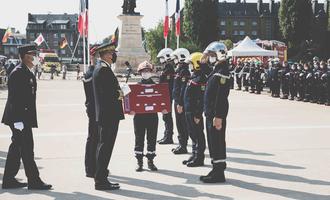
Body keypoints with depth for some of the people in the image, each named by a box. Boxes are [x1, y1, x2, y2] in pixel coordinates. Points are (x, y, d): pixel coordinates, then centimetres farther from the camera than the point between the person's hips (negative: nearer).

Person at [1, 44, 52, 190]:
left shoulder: (27, 73, 15)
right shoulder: (18, 73, -16)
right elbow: (15, 97, -21)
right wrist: (18, 119, -24)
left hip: (23, 117, 10)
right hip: (19, 117, -10)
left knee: (16, 147, 13)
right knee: (27, 148, -6)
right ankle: (34, 181, 0)